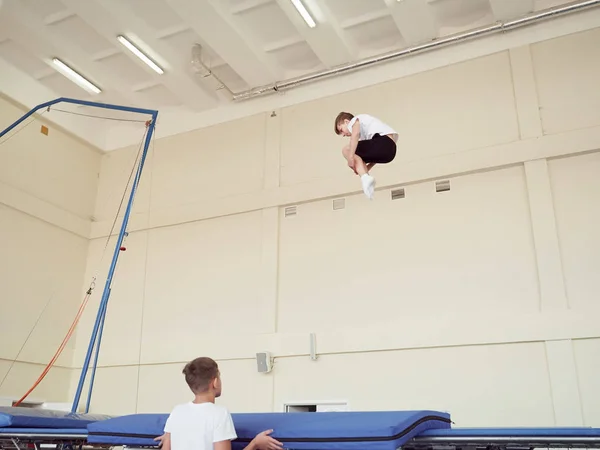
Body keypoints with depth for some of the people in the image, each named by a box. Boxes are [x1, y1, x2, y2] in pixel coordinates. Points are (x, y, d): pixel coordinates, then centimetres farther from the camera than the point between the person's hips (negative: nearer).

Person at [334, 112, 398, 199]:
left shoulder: (355, 120, 13)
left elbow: (355, 133, -12)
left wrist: (350, 156, -15)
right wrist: (366, 169, 22)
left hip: (384, 142, -9)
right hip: (391, 149, 9)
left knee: (346, 150, -2)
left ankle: (365, 178, -20)